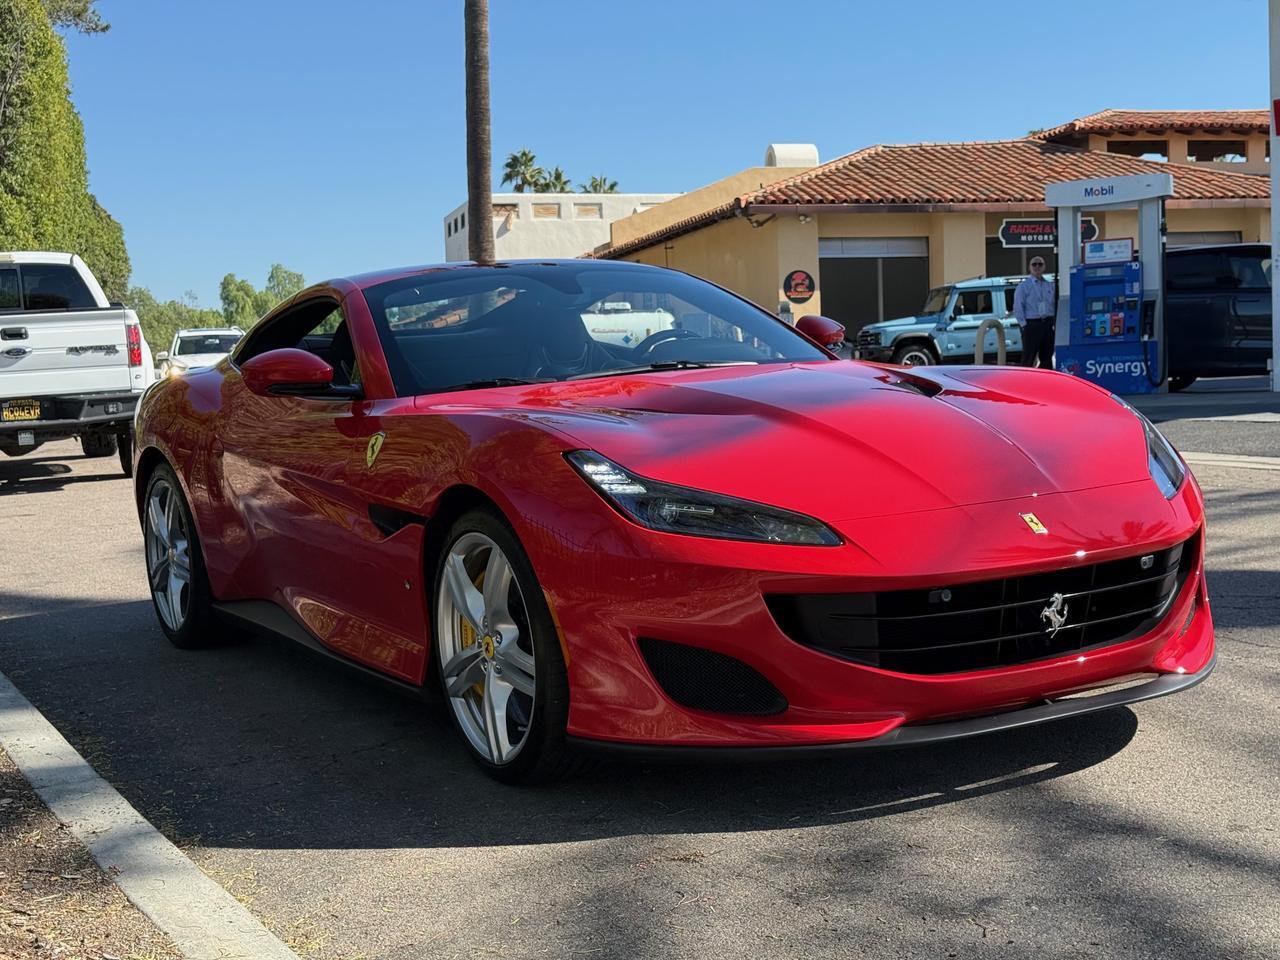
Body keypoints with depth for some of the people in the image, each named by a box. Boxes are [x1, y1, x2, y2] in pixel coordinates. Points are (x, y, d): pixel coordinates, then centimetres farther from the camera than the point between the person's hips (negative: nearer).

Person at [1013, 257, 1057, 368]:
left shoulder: (1050, 286, 14)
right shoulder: (1024, 286, 0)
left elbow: (1055, 305, 15)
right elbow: (1017, 308, -5)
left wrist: (1054, 322, 4)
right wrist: (1024, 325, -11)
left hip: (1047, 325, 5)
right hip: (1032, 325, -5)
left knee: (1047, 358, 9)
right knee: (1028, 359, -6)